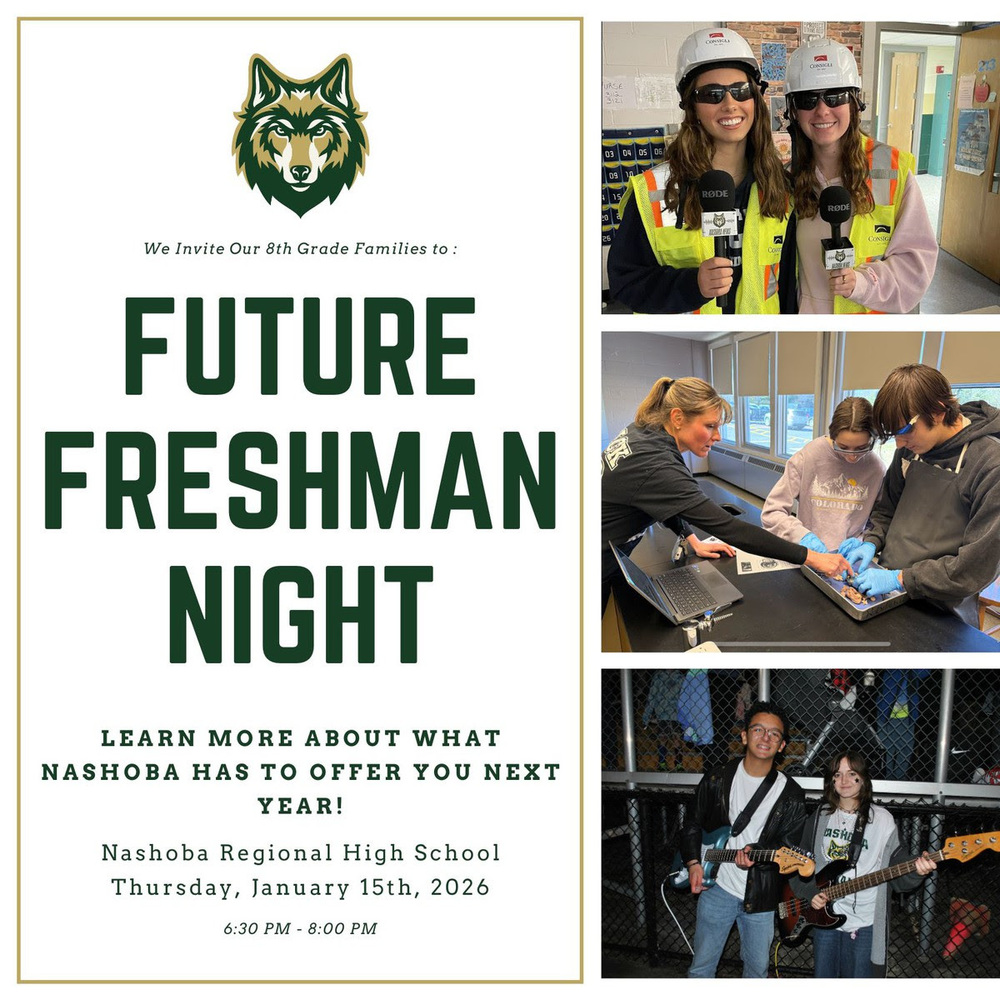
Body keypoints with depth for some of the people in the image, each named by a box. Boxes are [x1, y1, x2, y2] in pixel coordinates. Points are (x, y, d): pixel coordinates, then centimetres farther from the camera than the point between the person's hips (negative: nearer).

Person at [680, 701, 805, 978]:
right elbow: (693, 824, 9)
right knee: (702, 966, 7)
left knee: (757, 969, 14)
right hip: (717, 887, 0)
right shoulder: (717, 779, 0)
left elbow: (788, 846, -4)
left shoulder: (792, 796, -3)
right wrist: (693, 862, -4)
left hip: (760, 895, 0)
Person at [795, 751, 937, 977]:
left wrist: (917, 869, -28)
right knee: (823, 976, 11)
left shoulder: (881, 820, -4)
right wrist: (809, 893, -4)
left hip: (864, 924, -3)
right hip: (823, 915, 3)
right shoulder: (820, 817, 6)